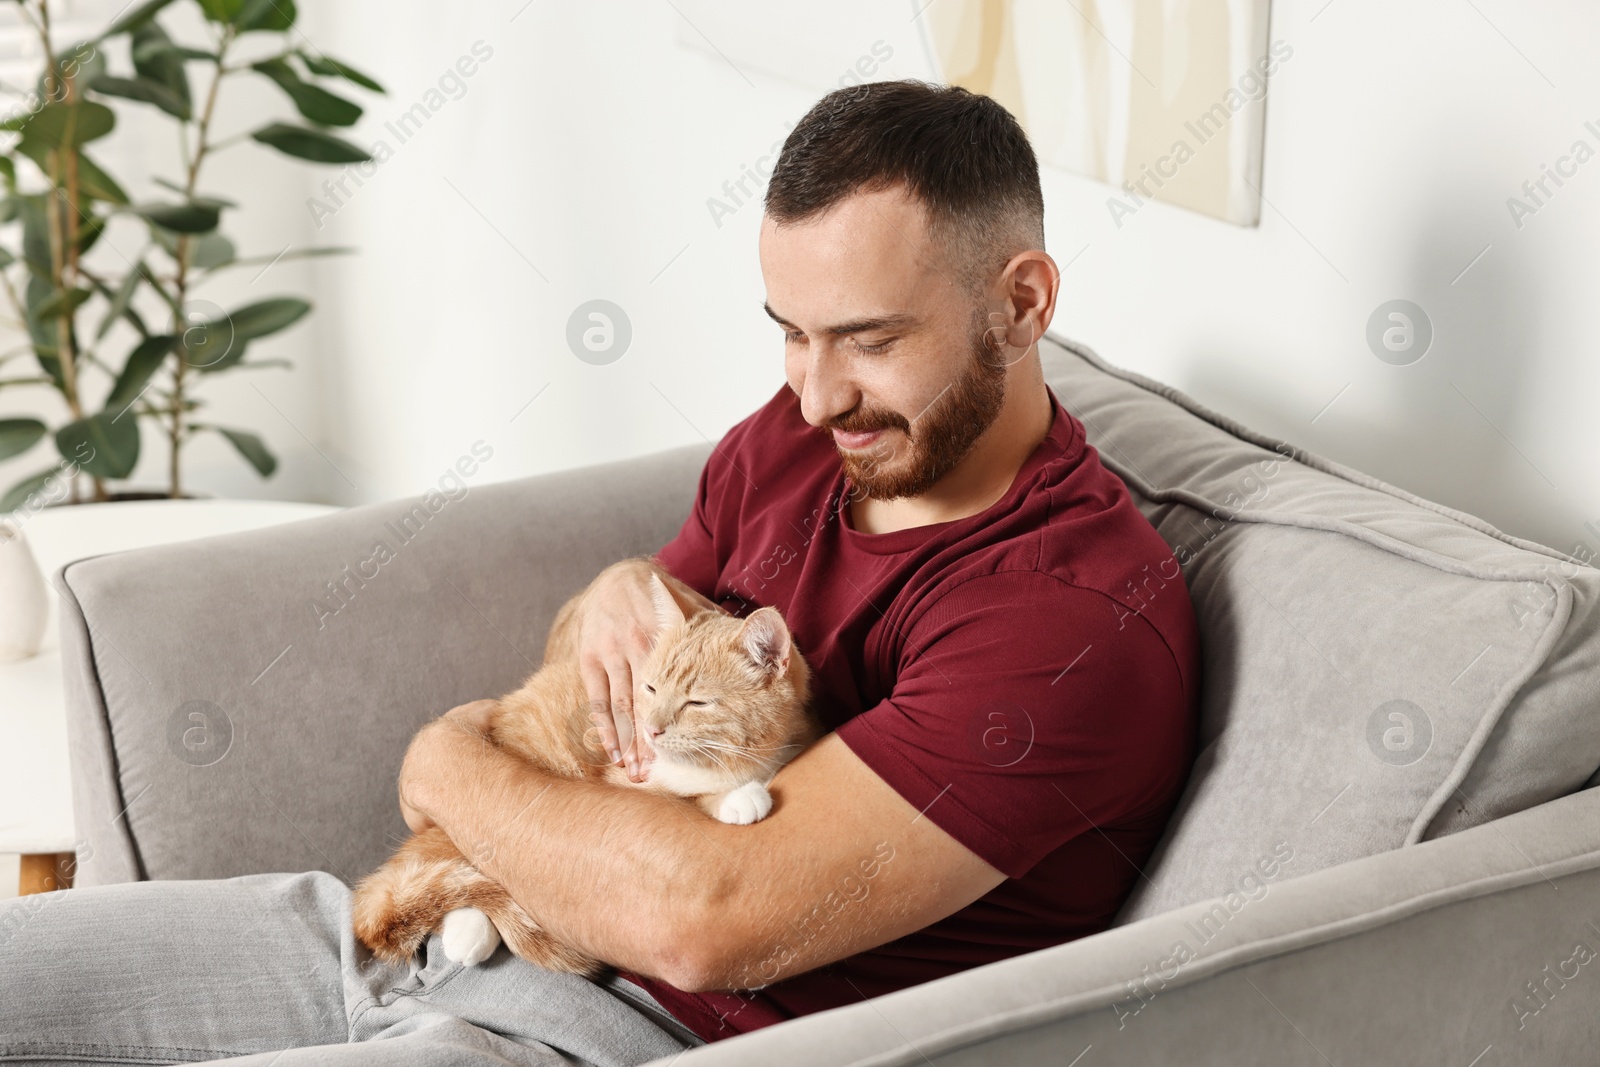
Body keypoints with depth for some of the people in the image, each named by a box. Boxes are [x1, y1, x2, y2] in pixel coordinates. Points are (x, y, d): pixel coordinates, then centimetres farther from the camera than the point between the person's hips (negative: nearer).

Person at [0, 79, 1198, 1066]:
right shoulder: (796, 438, 7)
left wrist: (449, 766, -10)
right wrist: (620, 596, -5)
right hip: (481, 924, 8)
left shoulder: (1080, 618, -20)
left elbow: (709, 916, -27)